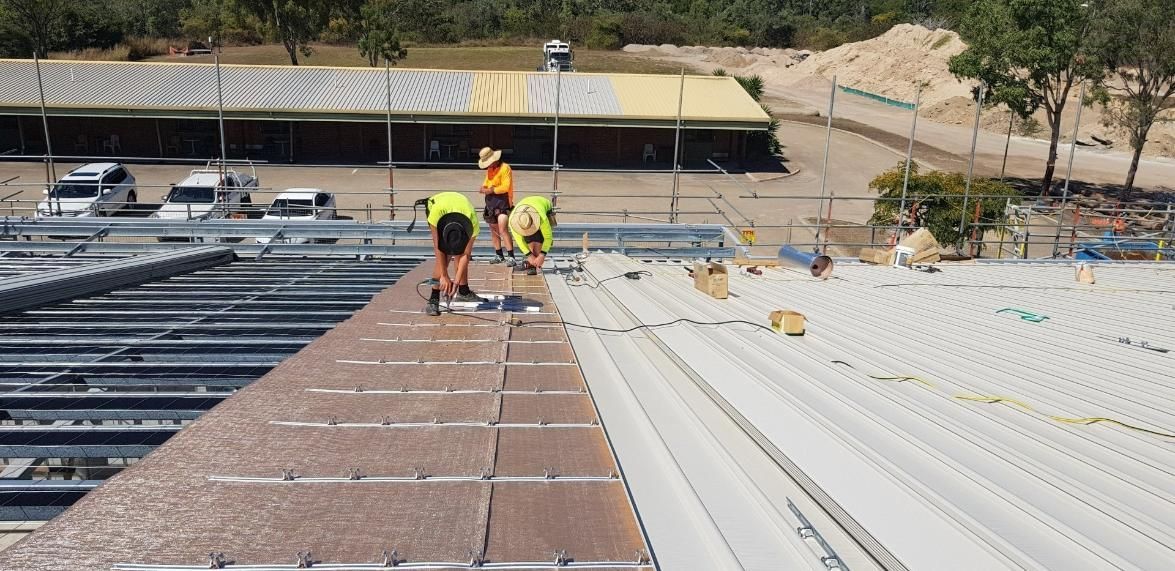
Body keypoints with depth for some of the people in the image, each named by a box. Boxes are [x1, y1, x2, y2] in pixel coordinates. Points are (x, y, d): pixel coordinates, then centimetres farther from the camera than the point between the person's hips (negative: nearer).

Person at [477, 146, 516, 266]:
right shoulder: (489, 169, 15)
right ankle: (499, 255, 24)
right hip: (491, 201, 9)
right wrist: (484, 187, -3)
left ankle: (511, 257, -19)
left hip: (502, 200, -9)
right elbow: (486, 182, 20)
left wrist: (491, 190, -15)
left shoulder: (505, 168, -12)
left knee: (502, 229, -19)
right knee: (493, 230, 13)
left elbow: (505, 187, -18)